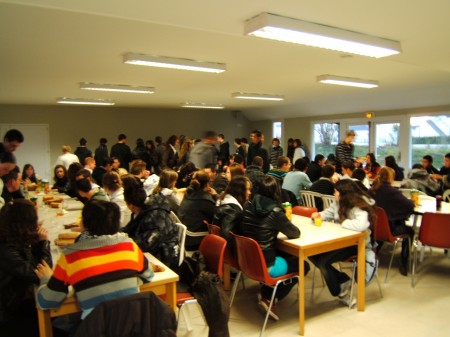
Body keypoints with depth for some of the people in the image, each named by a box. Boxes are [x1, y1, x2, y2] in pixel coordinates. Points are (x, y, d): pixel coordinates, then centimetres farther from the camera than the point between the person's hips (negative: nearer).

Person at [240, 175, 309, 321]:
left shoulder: (248, 205, -4)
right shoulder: (275, 212, -20)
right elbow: (296, 233, -7)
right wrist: (283, 225, 11)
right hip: (265, 266, -7)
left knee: (285, 254, 30)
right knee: (303, 265, 17)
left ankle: (266, 293, 21)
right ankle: (269, 297, 10)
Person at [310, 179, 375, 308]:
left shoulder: (360, 207, -21)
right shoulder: (339, 203, 4)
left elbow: (361, 225, -41)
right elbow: (329, 212, 21)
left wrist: (343, 222, -24)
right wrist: (319, 215, -2)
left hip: (356, 244, -9)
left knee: (323, 261, -22)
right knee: (312, 253, -6)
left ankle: (341, 293, 3)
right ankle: (343, 280, 8)